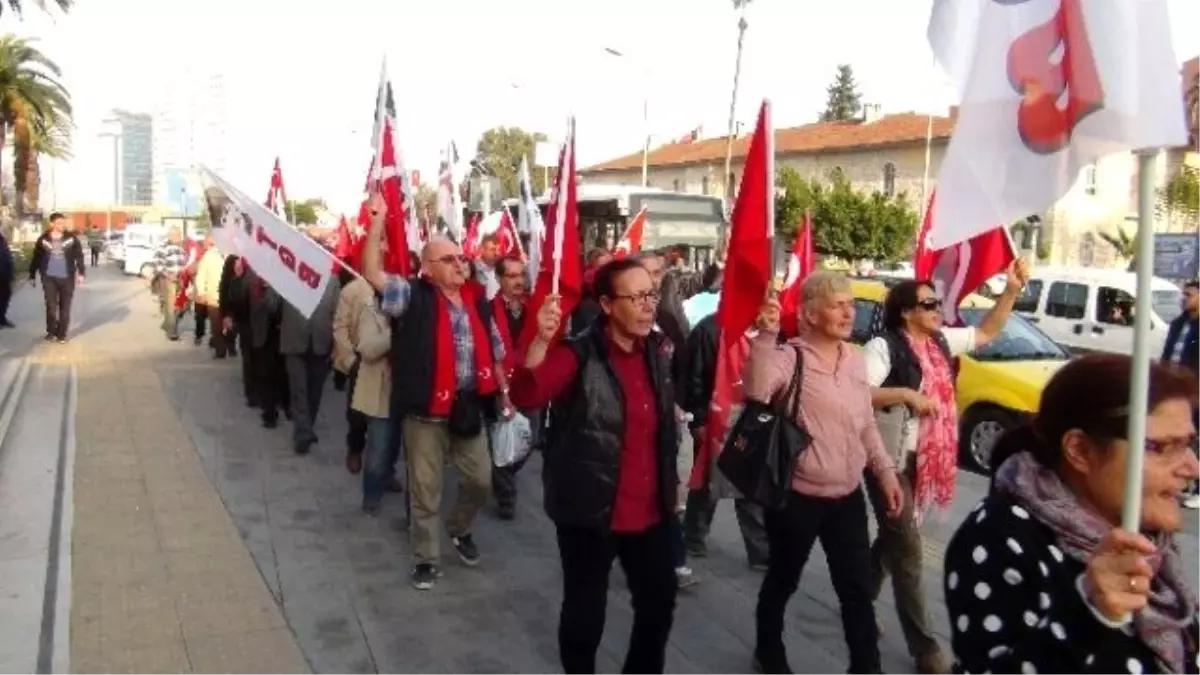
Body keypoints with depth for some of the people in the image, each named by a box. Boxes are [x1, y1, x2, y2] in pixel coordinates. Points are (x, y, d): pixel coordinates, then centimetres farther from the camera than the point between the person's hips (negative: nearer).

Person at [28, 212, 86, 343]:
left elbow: (79, 256, 0)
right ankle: (51, 331, 14)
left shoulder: (71, 238, 1)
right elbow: (36, 258, 7)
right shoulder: (43, 239, 2)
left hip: (67, 277, 0)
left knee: (65, 307, 4)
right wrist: (32, 276, 8)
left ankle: (61, 333, 13)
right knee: (51, 306, -3)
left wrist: (80, 273, -8)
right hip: (49, 277, 0)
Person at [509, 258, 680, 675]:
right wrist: (541, 341, -46)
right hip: (591, 513, -6)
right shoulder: (580, 355, -16)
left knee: (659, 607, 21)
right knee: (584, 615, 10)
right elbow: (525, 396, -33)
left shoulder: (658, 351, 2)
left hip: (652, 512, 6)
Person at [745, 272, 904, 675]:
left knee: (858, 589, 10)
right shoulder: (790, 358, -14)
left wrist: (885, 472, 11)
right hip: (797, 497, -5)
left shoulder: (855, 359, 6)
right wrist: (766, 335, -41)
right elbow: (757, 390, -36)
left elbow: (867, 425, 15)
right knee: (782, 581, 14)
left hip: (848, 496, 5)